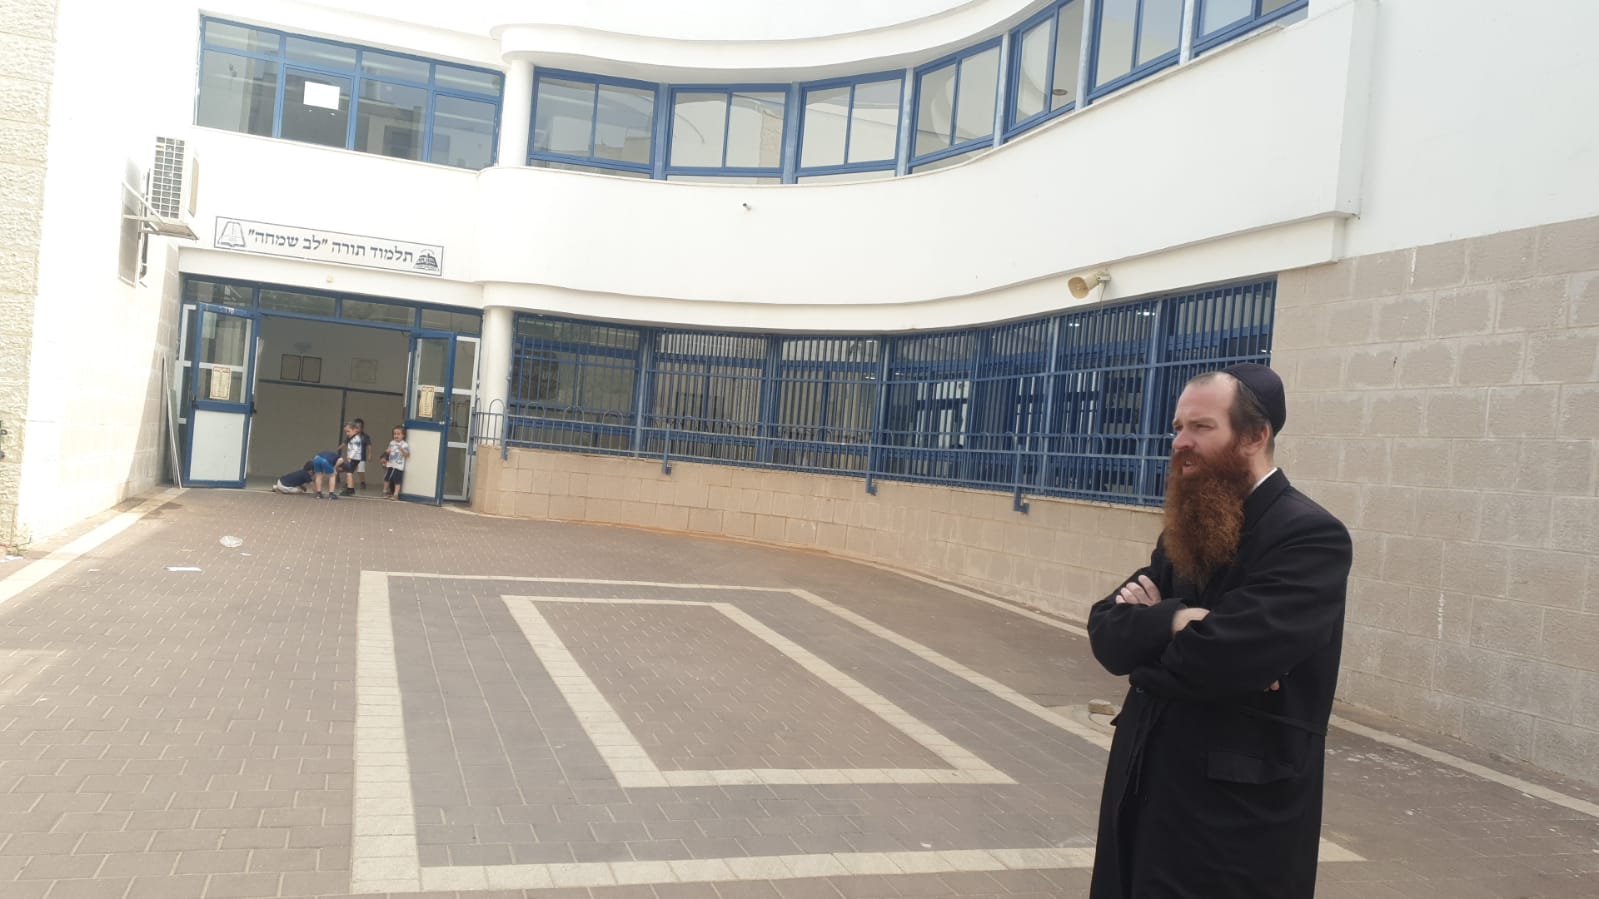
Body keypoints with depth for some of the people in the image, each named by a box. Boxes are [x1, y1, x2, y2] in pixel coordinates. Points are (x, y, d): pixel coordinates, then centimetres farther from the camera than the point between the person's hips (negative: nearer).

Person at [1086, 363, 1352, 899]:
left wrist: (1146, 652, -8)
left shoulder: (1311, 537, -16)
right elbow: (1106, 629, 1)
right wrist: (1170, 620, -19)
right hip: (1148, 787, 7)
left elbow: (1223, 656, -27)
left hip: (1238, 809, -7)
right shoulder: (1185, 529, 9)